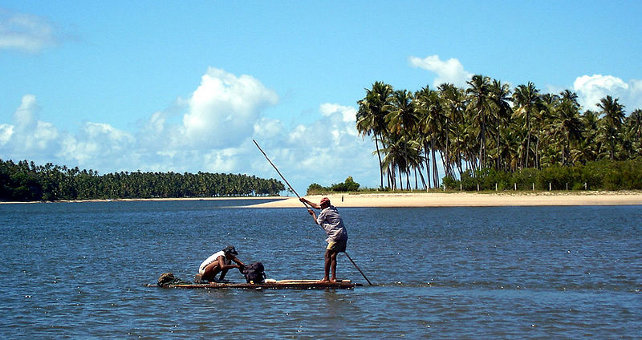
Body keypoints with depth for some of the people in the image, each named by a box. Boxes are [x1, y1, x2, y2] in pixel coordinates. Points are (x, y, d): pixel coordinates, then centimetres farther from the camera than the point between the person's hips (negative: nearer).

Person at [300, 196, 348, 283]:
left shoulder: (325, 212, -4)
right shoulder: (333, 208, 22)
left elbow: (317, 221, 13)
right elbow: (316, 206, 33)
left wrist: (313, 214, 28)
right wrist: (305, 201, 39)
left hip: (336, 236, -9)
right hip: (344, 236, 10)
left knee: (327, 255, -11)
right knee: (333, 256, 11)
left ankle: (326, 278, -16)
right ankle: (333, 278, 8)